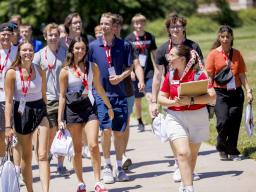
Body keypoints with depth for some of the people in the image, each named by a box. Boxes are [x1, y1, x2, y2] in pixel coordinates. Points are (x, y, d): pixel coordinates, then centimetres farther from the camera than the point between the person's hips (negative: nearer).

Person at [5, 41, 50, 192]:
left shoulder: (40, 72, -1)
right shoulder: (12, 73, -9)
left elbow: (43, 96, 10)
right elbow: (8, 101, -9)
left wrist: (45, 116, 16)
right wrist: (8, 126, -13)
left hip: (40, 112, 1)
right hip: (21, 113, -1)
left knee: (43, 155, -10)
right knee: (26, 157, 10)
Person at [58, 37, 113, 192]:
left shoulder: (92, 67, 4)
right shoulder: (66, 71, -2)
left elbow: (99, 88, 16)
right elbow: (62, 96, 0)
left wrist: (109, 106, 22)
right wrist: (60, 119, -3)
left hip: (89, 106, 1)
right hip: (72, 109, -1)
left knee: (94, 145, -12)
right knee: (77, 149, 5)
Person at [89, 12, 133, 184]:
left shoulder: (124, 45, 1)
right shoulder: (93, 46, 1)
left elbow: (129, 68, 9)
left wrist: (120, 77, -9)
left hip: (119, 93, 1)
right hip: (101, 93, -1)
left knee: (119, 132, 3)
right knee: (106, 130, -8)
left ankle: (119, 167, 16)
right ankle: (107, 167, 9)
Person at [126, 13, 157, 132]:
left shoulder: (150, 37, 4)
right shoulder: (129, 39, -2)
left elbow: (154, 54, 12)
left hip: (149, 72, 0)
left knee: (150, 96, -13)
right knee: (137, 99, 9)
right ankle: (140, 123, 24)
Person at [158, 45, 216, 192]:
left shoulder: (198, 74, -9)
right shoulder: (170, 76, 3)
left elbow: (212, 96, -16)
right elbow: (161, 98, 9)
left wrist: (191, 100, -26)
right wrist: (173, 102, -13)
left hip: (197, 118, -1)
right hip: (175, 118, 1)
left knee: (192, 155, 12)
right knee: (183, 153, -15)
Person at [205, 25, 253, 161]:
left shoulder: (236, 54, 8)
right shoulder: (213, 54, -1)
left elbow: (242, 75, 11)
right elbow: (209, 76, -2)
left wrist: (248, 91, 3)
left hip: (236, 92, 3)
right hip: (220, 93, -3)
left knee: (235, 123, 2)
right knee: (223, 121, -15)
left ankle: (232, 151, 17)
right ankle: (221, 149, 9)